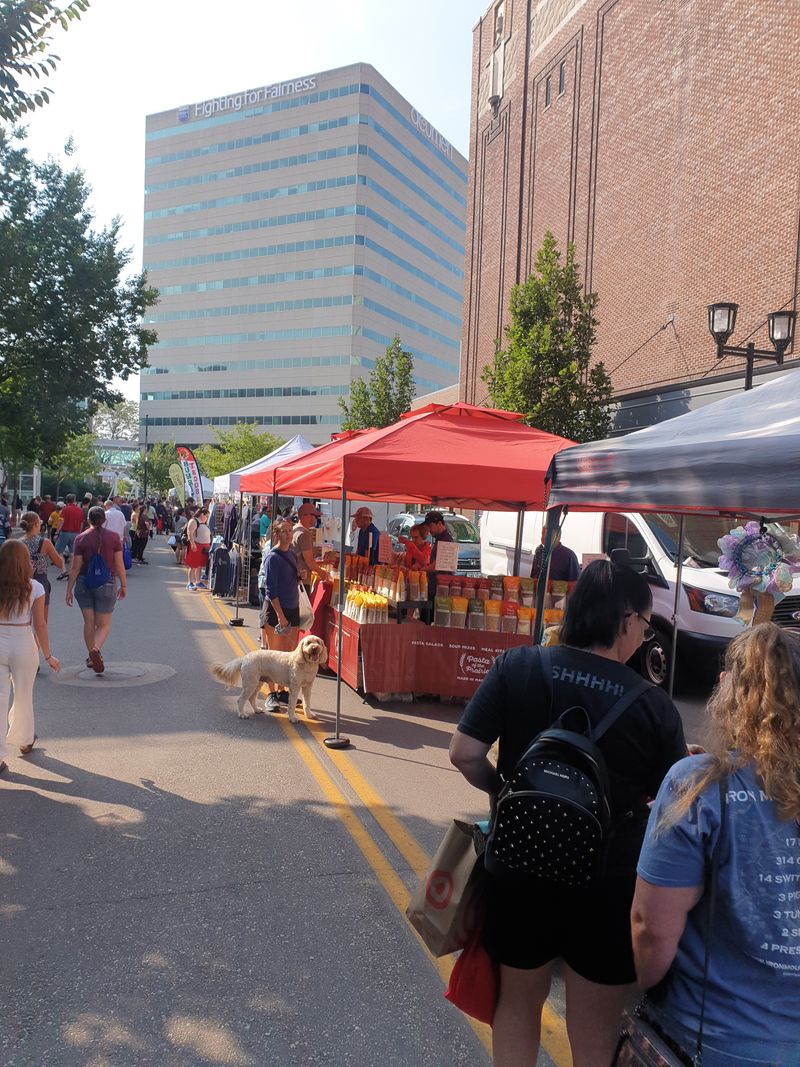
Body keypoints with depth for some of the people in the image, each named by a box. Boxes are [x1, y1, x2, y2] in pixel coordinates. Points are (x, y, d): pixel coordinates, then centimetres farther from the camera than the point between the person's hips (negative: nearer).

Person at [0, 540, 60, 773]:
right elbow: (40, 625, -8)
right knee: (23, 697, 19)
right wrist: (48, 656, 1)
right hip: (24, 645, 0)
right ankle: (24, 741, 38)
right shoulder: (34, 588, -10)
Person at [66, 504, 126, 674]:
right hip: (106, 584, -1)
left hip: (84, 584, 1)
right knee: (104, 624, 6)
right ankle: (96, 649, -20)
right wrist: (123, 585, 7)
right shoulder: (114, 537, -5)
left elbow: (75, 567, -4)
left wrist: (69, 590, 3)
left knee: (89, 622, 14)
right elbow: (119, 565, -4)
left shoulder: (81, 538, -3)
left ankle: (92, 657, 23)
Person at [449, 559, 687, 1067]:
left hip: (522, 868, 2)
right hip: (610, 886, -1)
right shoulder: (654, 704, -15)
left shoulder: (517, 666, -13)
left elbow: (464, 753, -12)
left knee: (518, 1003, 27)